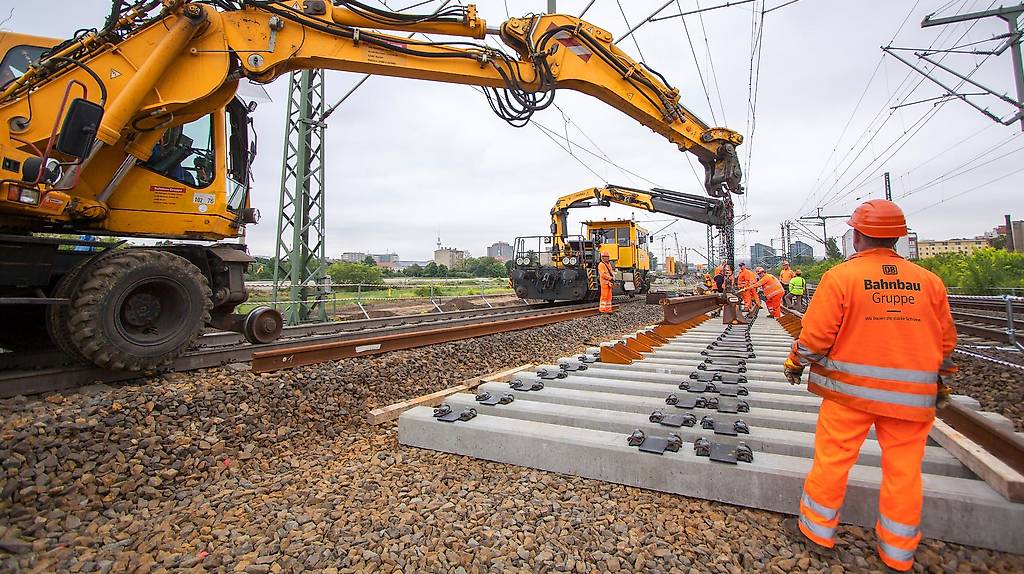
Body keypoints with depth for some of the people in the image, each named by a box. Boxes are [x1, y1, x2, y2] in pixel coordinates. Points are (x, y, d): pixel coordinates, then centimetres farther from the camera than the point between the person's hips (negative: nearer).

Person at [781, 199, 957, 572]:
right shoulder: (930, 281, 3)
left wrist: (795, 365, 5)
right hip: (912, 395, 4)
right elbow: (946, 342, 9)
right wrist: (937, 377, 26)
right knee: (904, 470, 14)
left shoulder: (840, 276, -11)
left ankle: (816, 530, 25)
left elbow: (815, 335, -12)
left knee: (832, 459, 10)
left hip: (850, 388, -4)